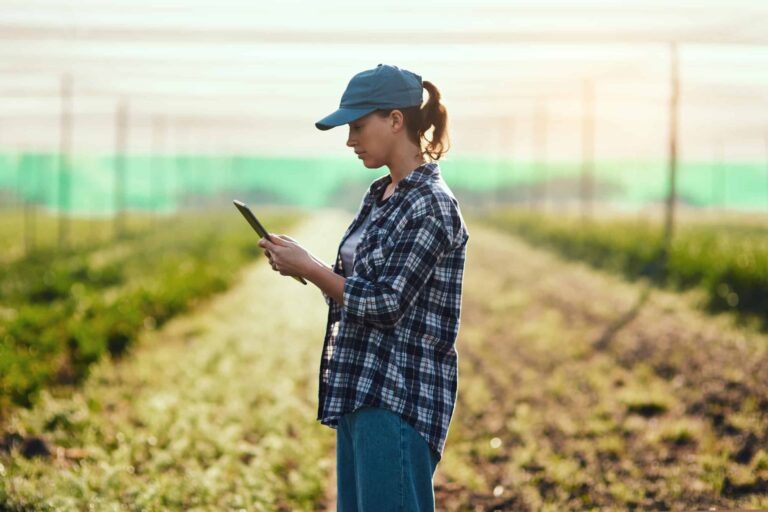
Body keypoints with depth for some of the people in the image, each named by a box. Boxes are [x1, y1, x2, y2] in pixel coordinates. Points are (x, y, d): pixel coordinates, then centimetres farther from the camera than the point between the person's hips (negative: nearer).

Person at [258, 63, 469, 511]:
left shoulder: (432, 205, -14)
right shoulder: (379, 197, 13)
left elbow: (385, 305, -18)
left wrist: (307, 267, -11)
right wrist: (302, 267, 1)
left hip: (401, 397, -9)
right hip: (359, 390, 9)